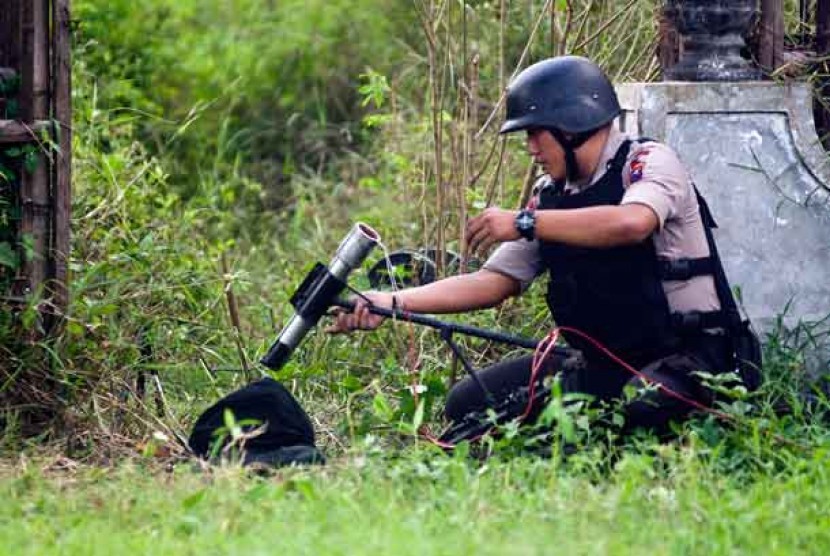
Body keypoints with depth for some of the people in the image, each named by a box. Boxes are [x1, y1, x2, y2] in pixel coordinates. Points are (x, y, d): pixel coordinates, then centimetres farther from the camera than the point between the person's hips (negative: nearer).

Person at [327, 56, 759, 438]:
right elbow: (494, 281, 8)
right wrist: (392, 303, -4)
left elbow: (631, 223, -33)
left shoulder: (649, 162, -10)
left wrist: (523, 223, -27)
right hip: (600, 362, 7)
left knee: (644, 407, -40)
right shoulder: (549, 196, 10)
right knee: (468, 404, -6)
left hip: (685, 354, -7)